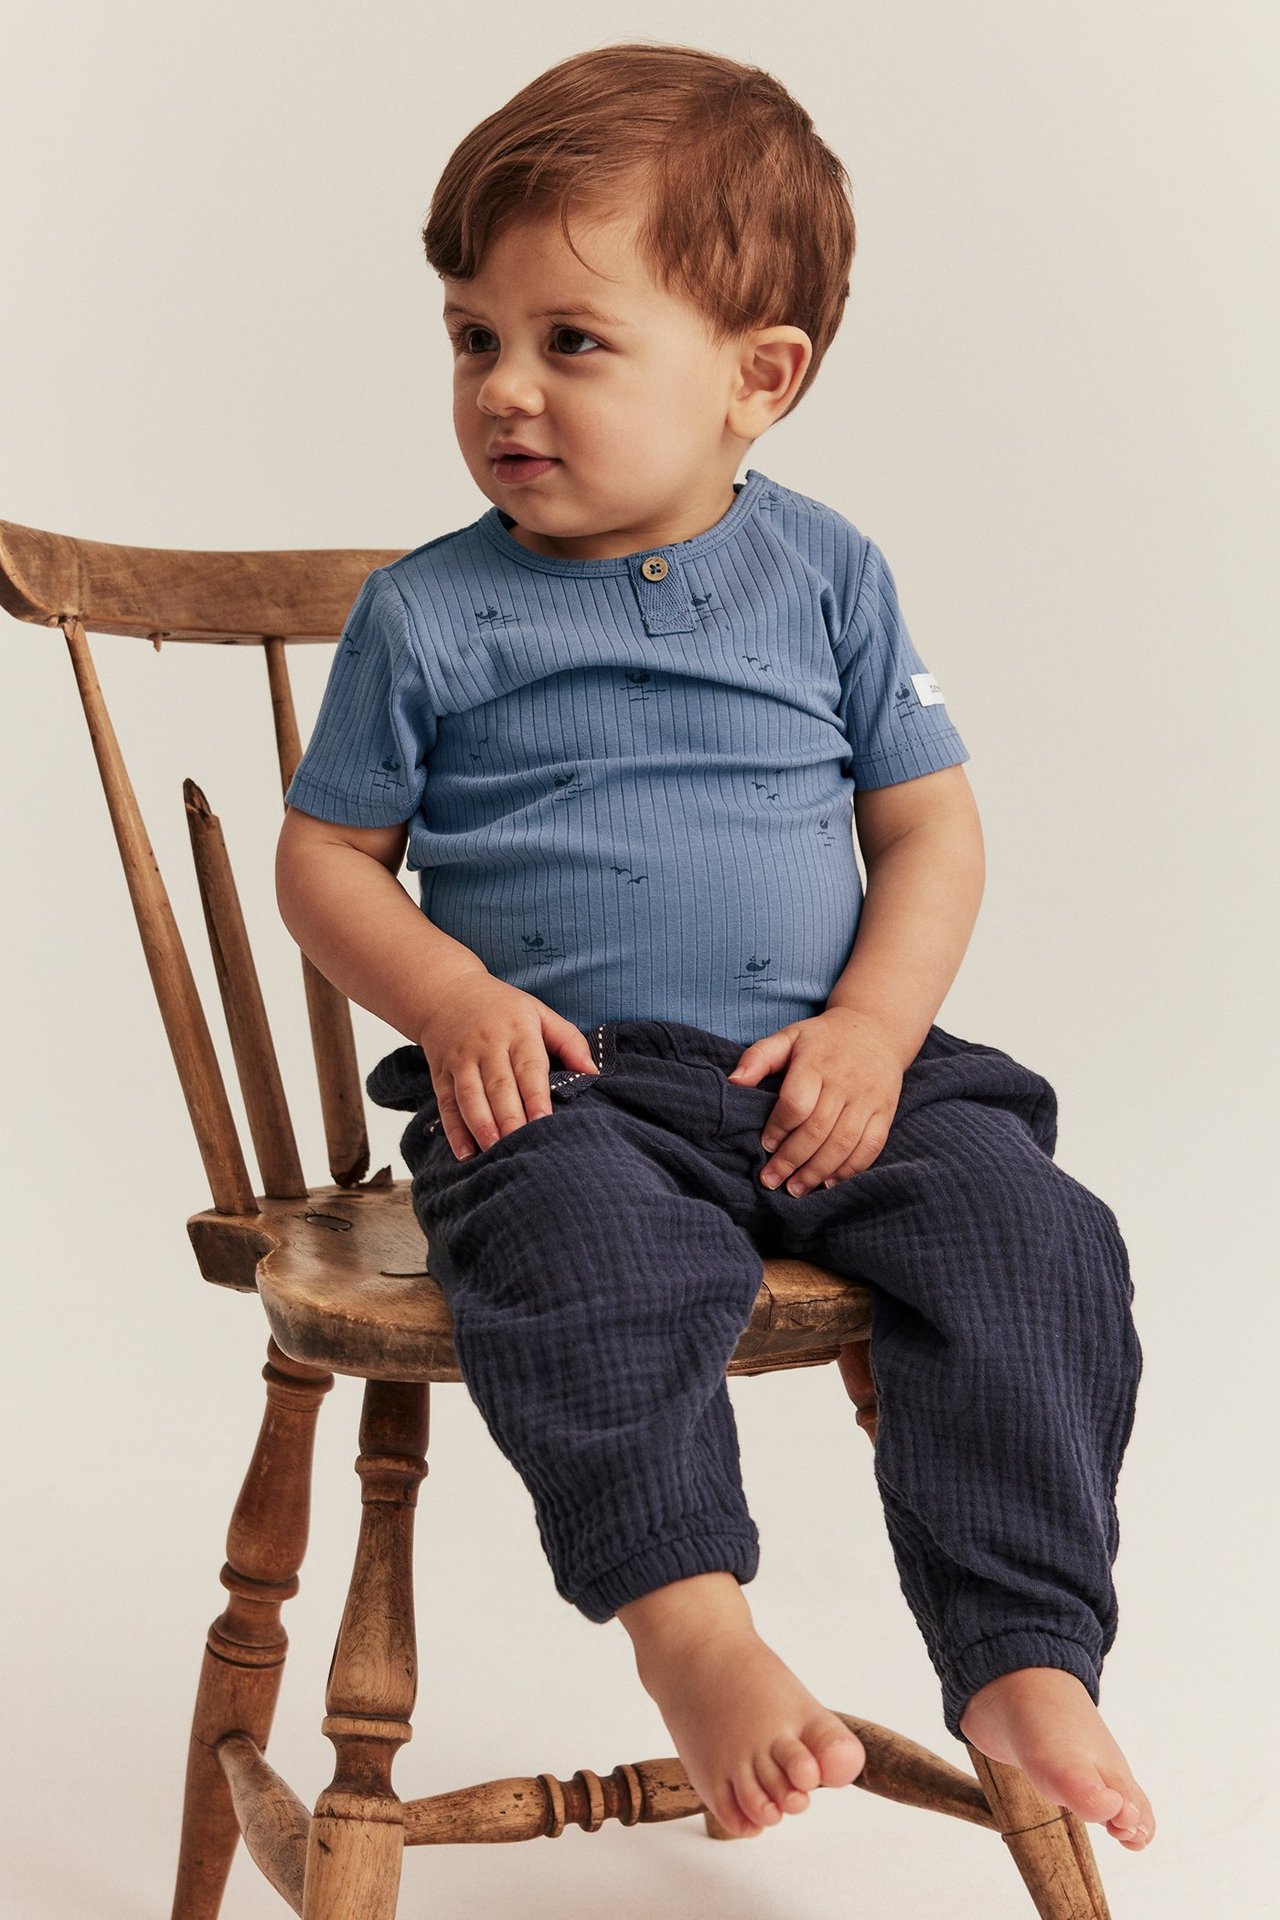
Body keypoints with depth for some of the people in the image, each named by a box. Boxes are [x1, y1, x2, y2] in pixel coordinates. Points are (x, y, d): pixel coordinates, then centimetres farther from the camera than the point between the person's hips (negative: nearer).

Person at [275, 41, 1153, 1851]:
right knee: (582, 1247, -35)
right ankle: (689, 1619, -32)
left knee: (1029, 1234, -21)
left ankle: (1028, 1657, -16)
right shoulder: (430, 616, 6)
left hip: (824, 1071, 2)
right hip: (563, 1081, -2)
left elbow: (932, 830, 10)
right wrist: (453, 1002, -10)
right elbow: (326, 857, 9)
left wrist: (872, 1031, -7)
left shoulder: (826, 573, 9)